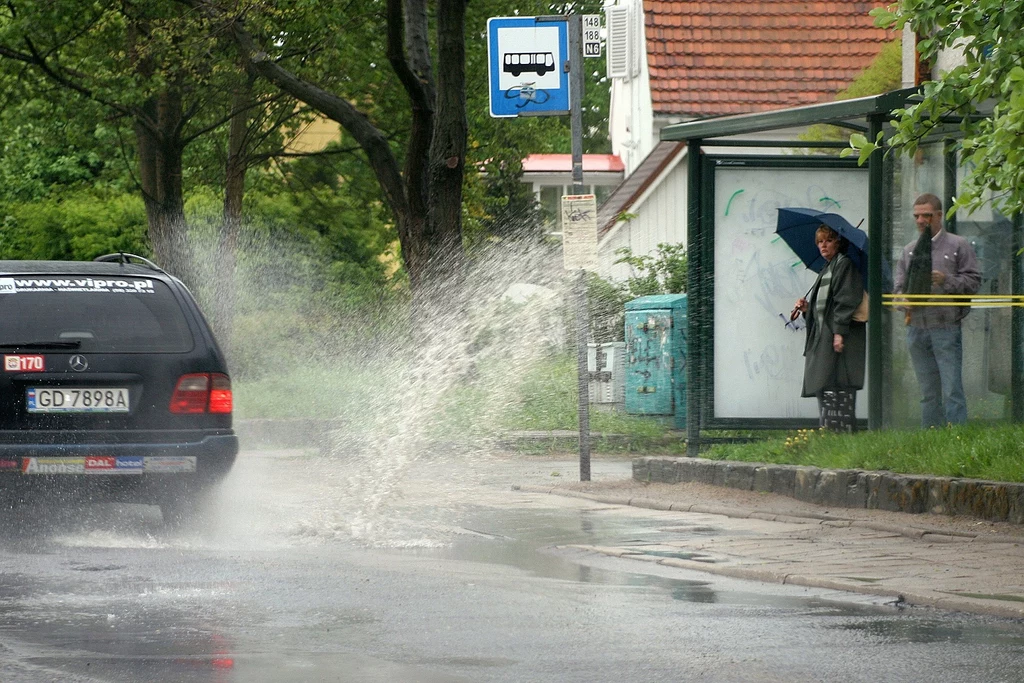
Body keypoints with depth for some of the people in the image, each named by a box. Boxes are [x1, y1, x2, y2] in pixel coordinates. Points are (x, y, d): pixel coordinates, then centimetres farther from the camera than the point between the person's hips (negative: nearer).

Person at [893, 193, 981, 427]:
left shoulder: (958, 246, 3)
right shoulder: (910, 250, 16)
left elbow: (973, 282, -1)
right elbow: (898, 285, 18)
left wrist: (946, 281, -16)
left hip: (946, 328, -5)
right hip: (916, 327, 5)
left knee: (952, 390, -9)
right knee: (928, 393, 9)